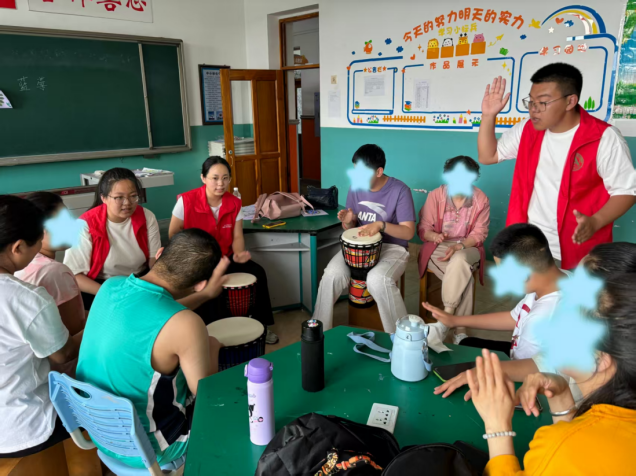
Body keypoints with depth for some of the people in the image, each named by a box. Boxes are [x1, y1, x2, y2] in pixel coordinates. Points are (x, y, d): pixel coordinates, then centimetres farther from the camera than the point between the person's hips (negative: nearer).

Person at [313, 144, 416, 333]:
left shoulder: (400, 190, -14)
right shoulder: (355, 188, 1)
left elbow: (409, 232, -17)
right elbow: (351, 228, 9)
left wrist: (381, 225, -33)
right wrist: (348, 222, -16)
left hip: (392, 248, -4)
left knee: (377, 280, -35)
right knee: (332, 275, -22)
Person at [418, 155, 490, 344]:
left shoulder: (481, 199, -4)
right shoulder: (435, 195, -6)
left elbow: (479, 233, -5)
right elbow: (423, 227, -4)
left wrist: (459, 246, -23)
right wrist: (434, 236, -28)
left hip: (468, 247, 1)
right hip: (438, 247, 0)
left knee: (459, 261, -37)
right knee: (463, 275, -30)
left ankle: (447, 314, -25)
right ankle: (460, 328, -20)